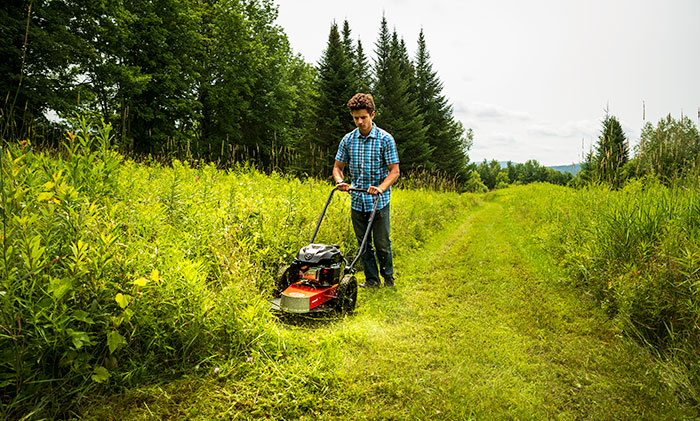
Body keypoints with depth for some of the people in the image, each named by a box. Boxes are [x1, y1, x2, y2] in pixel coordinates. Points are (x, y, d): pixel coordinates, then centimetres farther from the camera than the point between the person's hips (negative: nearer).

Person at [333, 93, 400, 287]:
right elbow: (338, 167, 12)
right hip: (357, 201, 4)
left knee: (382, 243, 3)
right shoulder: (348, 140, 5)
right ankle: (371, 279, 24)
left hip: (379, 201, -3)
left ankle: (388, 277, 25)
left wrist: (380, 188, -22)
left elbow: (394, 171, -6)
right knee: (363, 244, 10)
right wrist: (340, 182, -10)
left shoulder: (385, 139, -5)